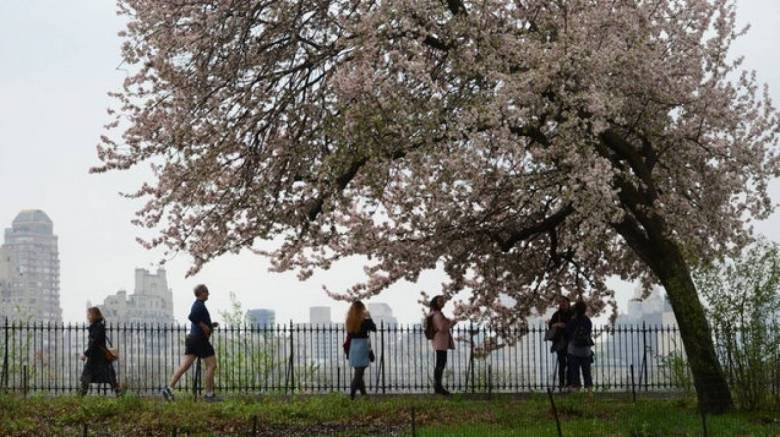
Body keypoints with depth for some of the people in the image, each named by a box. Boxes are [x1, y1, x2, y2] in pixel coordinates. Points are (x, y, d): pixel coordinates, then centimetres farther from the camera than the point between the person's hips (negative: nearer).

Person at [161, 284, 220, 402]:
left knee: (185, 365, 4)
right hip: (201, 339, -9)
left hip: (193, 339, 9)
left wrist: (210, 325, 17)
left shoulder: (196, 304, 19)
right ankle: (209, 394, 0)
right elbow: (192, 317, -30)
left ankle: (169, 388, -4)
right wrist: (205, 327, -22)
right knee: (211, 365, -2)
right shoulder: (199, 305, -12)